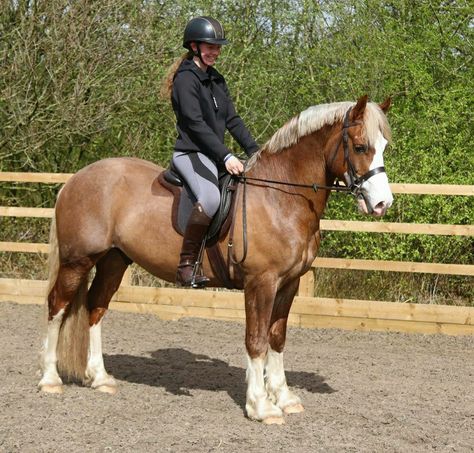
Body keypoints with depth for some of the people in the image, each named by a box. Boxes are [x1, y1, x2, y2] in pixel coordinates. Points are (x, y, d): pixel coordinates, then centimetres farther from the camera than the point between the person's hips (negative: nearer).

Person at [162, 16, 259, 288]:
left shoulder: (217, 80, 17)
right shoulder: (186, 78, -9)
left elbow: (232, 120, 15)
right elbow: (196, 123, -19)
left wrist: (254, 151, 2)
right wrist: (225, 156, -26)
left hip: (216, 155, 10)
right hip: (191, 153, -9)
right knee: (211, 198, -36)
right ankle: (186, 265, -29)